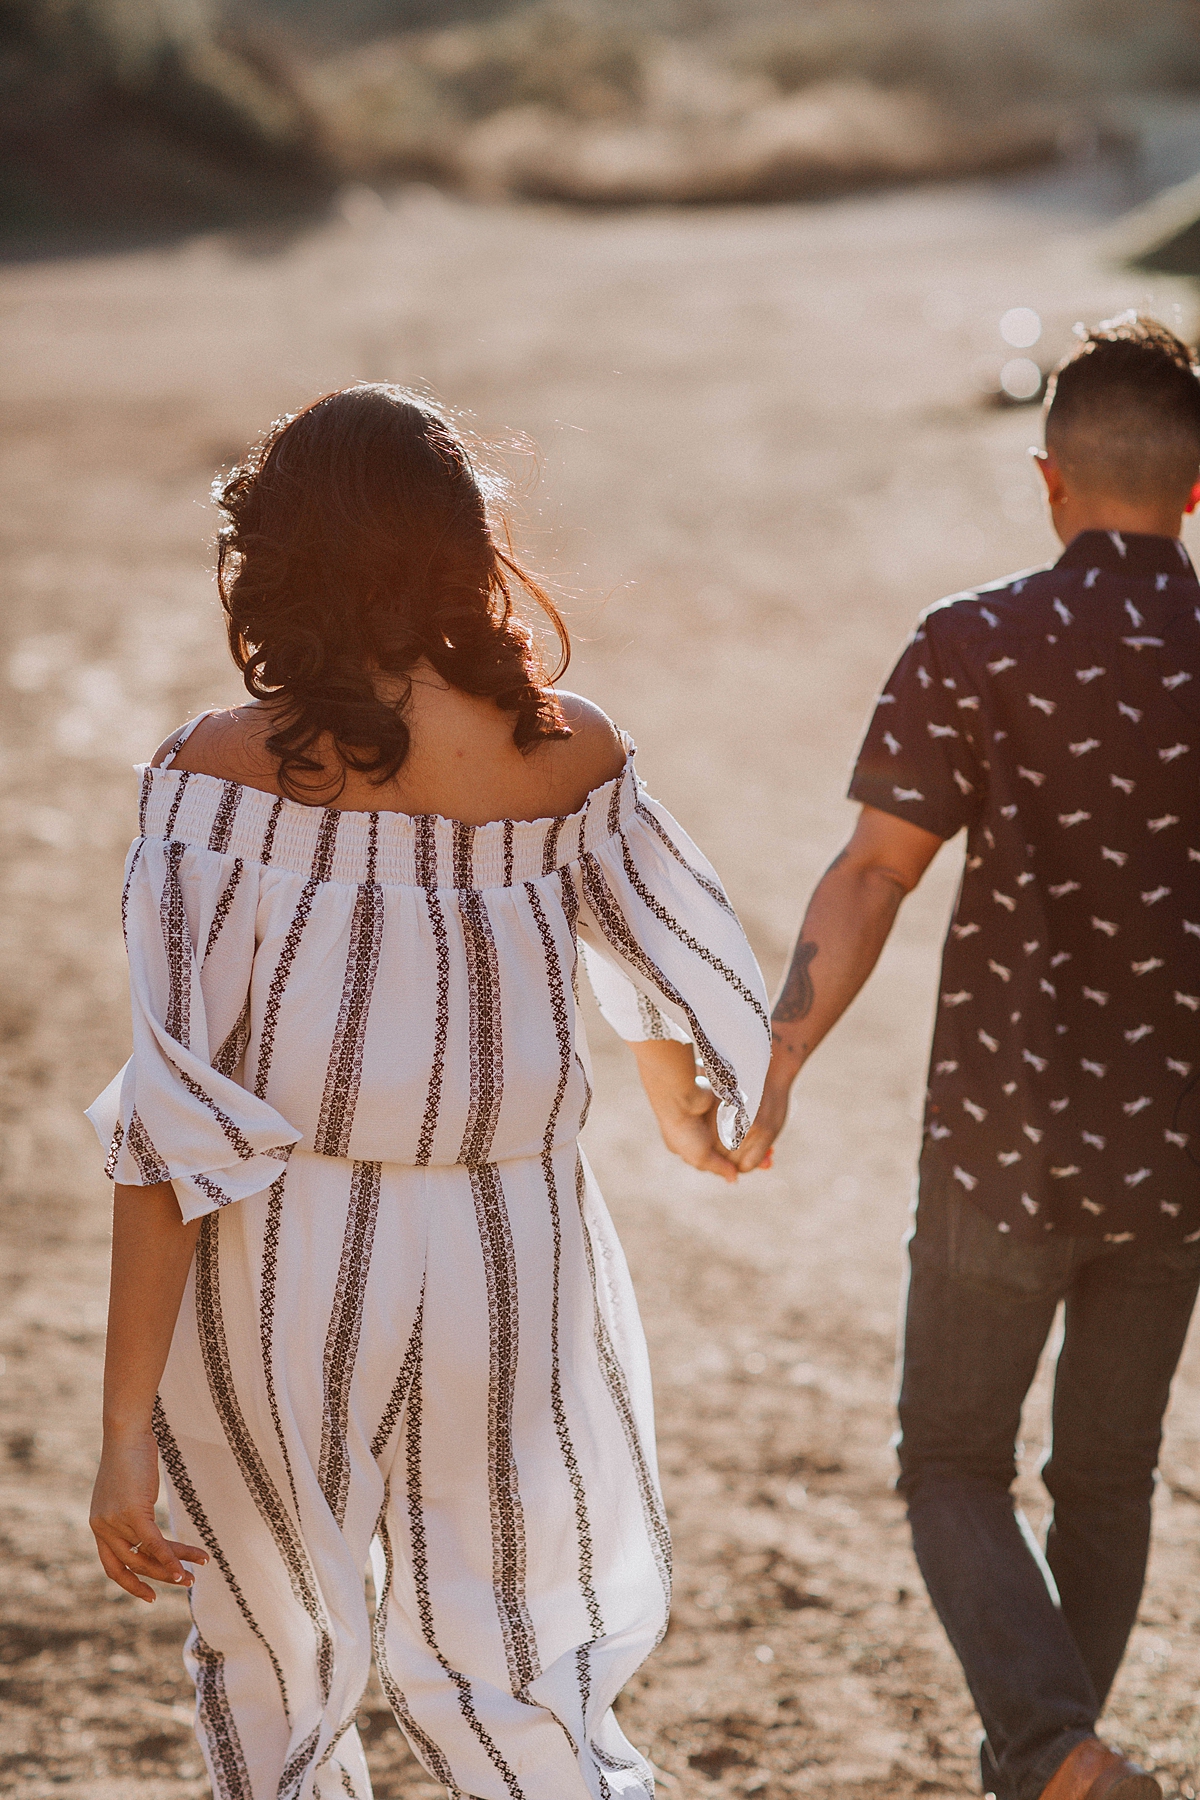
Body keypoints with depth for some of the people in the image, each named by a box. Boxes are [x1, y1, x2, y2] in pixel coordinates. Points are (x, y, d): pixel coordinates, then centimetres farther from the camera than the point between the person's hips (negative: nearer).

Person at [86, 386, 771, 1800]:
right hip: (512, 1258, 2)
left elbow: (178, 1117, -16)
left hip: (277, 1268, -2)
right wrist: (688, 1117, 35)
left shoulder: (219, 772, -13)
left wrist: (126, 1430, -12)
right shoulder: (568, 756, -4)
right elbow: (701, 994, 12)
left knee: (274, 1677, 20)